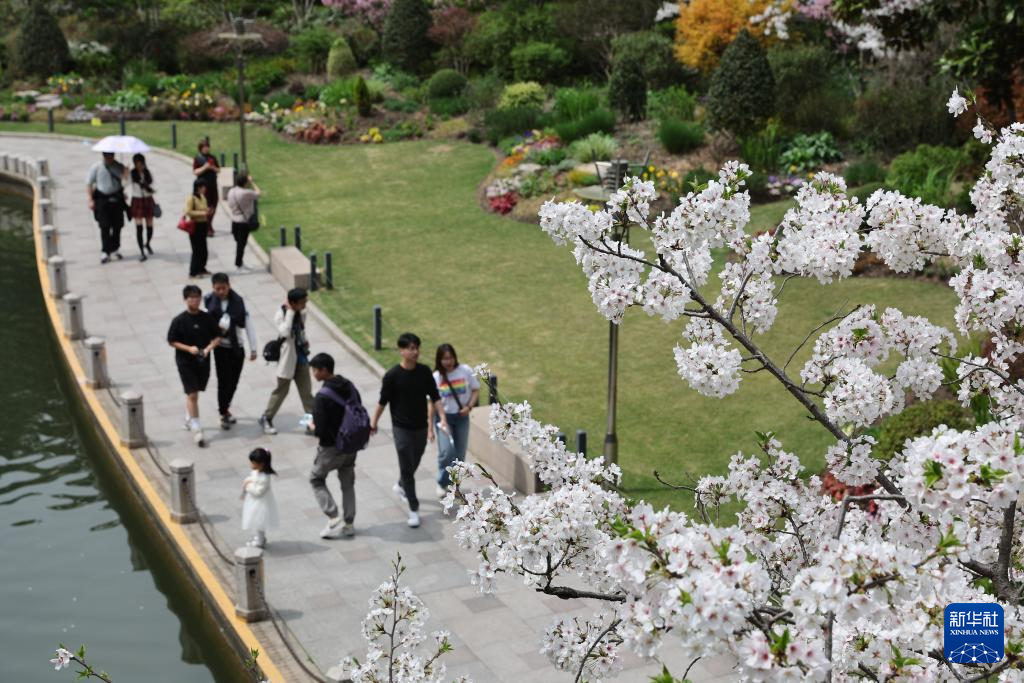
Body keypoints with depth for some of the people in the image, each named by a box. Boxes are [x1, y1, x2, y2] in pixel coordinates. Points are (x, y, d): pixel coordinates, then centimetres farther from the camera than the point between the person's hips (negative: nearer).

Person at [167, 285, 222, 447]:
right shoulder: (179, 321, -10)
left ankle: (189, 419, 40)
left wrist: (209, 348, -14)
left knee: (193, 393, 18)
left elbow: (217, 337, 4)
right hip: (185, 362, -3)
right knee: (192, 394, -7)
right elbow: (172, 341, -5)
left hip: (203, 361, 3)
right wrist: (189, 348, -18)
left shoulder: (207, 318, -2)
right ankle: (196, 430, -4)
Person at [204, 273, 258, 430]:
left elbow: (248, 323, -1)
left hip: (237, 347, 3)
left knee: (233, 381, 11)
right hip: (220, 347, -3)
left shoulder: (238, 301, -3)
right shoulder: (209, 302, -8)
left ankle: (224, 407, 32)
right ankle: (224, 413, 12)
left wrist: (253, 348, -2)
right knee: (224, 380, -3)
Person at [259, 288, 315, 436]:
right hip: (287, 358, -6)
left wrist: (304, 342, 3)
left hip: (301, 357, 6)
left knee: (306, 390, 6)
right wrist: (290, 312, -30)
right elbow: (285, 332, -36)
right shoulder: (281, 314, -19)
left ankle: (311, 420, 9)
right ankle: (266, 418, 25)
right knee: (281, 390, 7)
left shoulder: (301, 313, 0)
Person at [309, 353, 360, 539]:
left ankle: (333, 516, 4)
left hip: (331, 447, -6)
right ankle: (349, 523, 22)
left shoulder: (322, 397, -24)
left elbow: (320, 430, -23)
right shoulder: (350, 387, -2)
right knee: (348, 483, 18)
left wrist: (313, 428, -3)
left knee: (316, 479, 15)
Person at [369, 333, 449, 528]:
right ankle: (414, 509, 4)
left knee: (414, 464, 21)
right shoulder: (392, 375, -15)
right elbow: (383, 402, -6)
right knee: (407, 467, -3)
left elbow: (434, 396, 1)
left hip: (421, 427, 4)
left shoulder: (425, 371, -4)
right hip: (401, 428, -4)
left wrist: (442, 417, -9)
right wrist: (373, 423, 0)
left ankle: (401, 486, 50)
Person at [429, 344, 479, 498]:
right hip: (443, 417, -2)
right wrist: (430, 426, -3)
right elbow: (432, 403, -3)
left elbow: (476, 390, 1)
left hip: (461, 417, 2)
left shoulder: (466, 371, -9)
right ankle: (442, 483, 6)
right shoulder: (436, 377, -10)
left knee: (460, 454, 8)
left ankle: (453, 484, 27)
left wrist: (469, 406, -17)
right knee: (446, 451, -16)